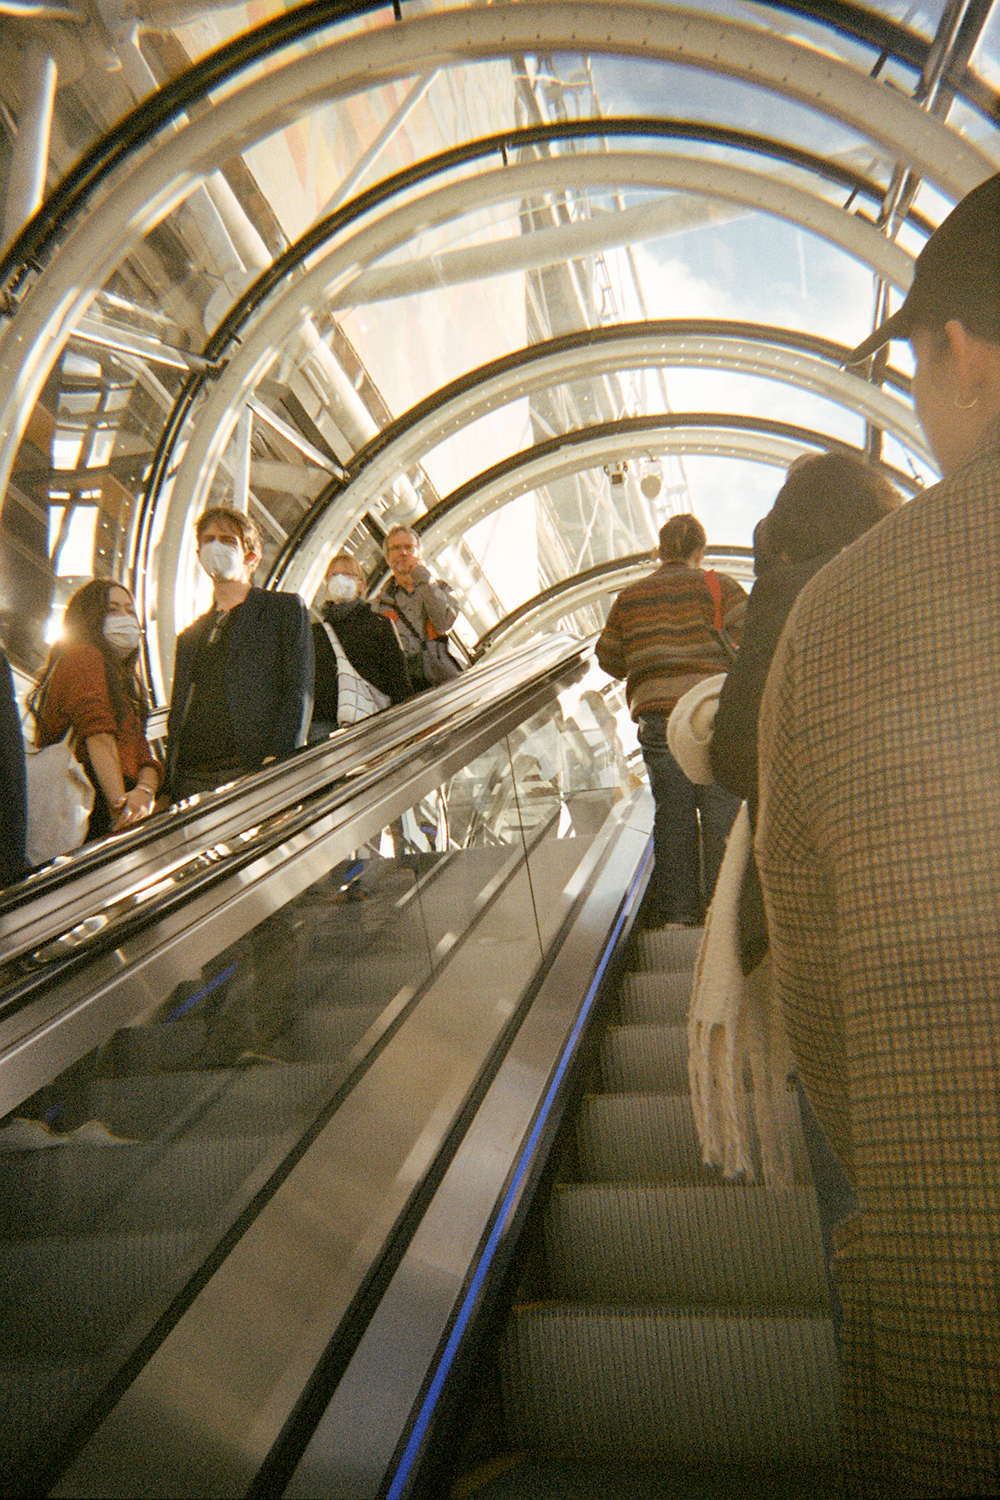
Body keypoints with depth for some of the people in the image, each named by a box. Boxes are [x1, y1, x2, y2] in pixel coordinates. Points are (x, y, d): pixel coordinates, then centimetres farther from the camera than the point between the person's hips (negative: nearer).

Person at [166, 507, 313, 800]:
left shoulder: (285, 607, 10)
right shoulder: (189, 636, 25)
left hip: (250, 772, -4)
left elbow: (299, 689, -1)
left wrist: (278, 760, -13)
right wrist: (169, 786, 9)